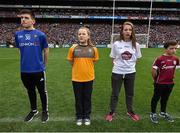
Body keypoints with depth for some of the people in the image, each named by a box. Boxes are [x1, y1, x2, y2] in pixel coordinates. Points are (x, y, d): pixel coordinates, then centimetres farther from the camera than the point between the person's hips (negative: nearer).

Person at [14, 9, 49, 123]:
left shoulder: (40, 35, -8)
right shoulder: (18, 34, 2)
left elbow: (46, 50, 3)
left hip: (38, 70, -3)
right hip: (24, 70, 4)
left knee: (42, 91, 10)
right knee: (30, 91, 19)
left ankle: (45, 111, 31)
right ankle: (34, 110, 39)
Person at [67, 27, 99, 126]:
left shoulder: (93, 49, -5)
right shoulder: (73, 48, -7)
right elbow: (71, 62, 5)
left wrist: (87, 68, 9)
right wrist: (79, 68, 7)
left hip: (89, 78, 1)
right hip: (76, 78, 0)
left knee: (87, 98, 15)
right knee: (78, 98, 14)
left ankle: (87, 116, 35)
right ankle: (79, 117, 34)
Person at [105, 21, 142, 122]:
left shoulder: (135, 45, -4)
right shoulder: (116, 44, -9)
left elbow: (136, 58, 8)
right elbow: (113, 58, 2)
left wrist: (130, 65, 1)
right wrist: (118, 65, -6)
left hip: (130, 73, 2)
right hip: (117, 72, -2)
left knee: (130, 93, 18)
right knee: (115, 93, 12)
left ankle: (130, 111, 41)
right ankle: (111, 112, 31)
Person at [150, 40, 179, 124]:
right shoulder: (160, 59, -20)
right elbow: (154, 70, -15)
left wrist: (171, 77, 12)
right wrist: (156, 79, -4)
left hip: (170, 83, 6)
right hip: (159, 84, -5)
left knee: (165, 98, 21)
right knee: (156, 98, 10)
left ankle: (163, 113, 41)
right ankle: (153, 113, 26)